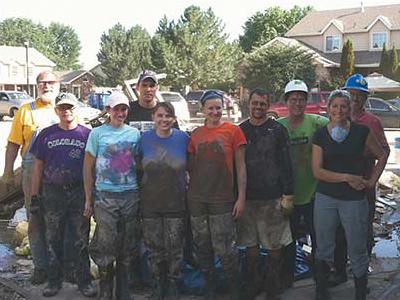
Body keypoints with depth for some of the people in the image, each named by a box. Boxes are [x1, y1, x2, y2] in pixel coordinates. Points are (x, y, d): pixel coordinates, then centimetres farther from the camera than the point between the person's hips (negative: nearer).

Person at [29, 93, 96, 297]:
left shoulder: (86, 134, 2)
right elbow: (38, 167, 8)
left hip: (79, 193, -1)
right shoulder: (47, 134, 6)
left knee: (82, 239, 6)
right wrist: (34, 196, 3)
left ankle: (84, 281, 18)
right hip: (52, 193, 1)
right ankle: (54, 281, 22)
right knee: (53, 240, 9)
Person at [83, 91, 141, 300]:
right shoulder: (97, 133, 2)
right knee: (106, 245, -4)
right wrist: (88, 198, -1)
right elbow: (88, 167, 3)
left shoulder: (134, 133, 9)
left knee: (127, 246, 8)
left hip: (131, 195, 3)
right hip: (105, 196, -2)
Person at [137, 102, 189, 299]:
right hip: (150, 203, 1)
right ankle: (159, 283, 27)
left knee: (174, 247, 5)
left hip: (176, 203, -1)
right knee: (154, 247, 9)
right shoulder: (145, 139, -1)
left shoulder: (183, 138, -3)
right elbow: (138, 166, 8)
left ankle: (172, 284, 23)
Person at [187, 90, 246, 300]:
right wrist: (189, 194, 8)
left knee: (224, 249, -5)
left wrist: (241, 197, -6)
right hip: (197, 201, 4)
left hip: (222, 200, -4)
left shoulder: (233, 131, -1)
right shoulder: (196, 134, 9)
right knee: (202, 248, 11)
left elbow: (240, 166, -1)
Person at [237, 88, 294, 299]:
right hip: (247, 197, 3)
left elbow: (286, 165, -3)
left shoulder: (277, 130, 0)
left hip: (273, 198, -3)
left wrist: (288, 195, -8)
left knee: (274, 246, 4)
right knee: (251, 246, 10)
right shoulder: (241, 130, 9)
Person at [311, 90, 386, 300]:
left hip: (354, 200, -1)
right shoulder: (320, 135, 0)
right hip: (325, 198, 1)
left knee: (358, 252, 6)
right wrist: (347, 177, -12)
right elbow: (317, 171, -6)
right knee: (324, 250, 11)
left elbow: (381, 156, 12)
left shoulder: (361, 131, -1)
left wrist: (372, 181, 2)